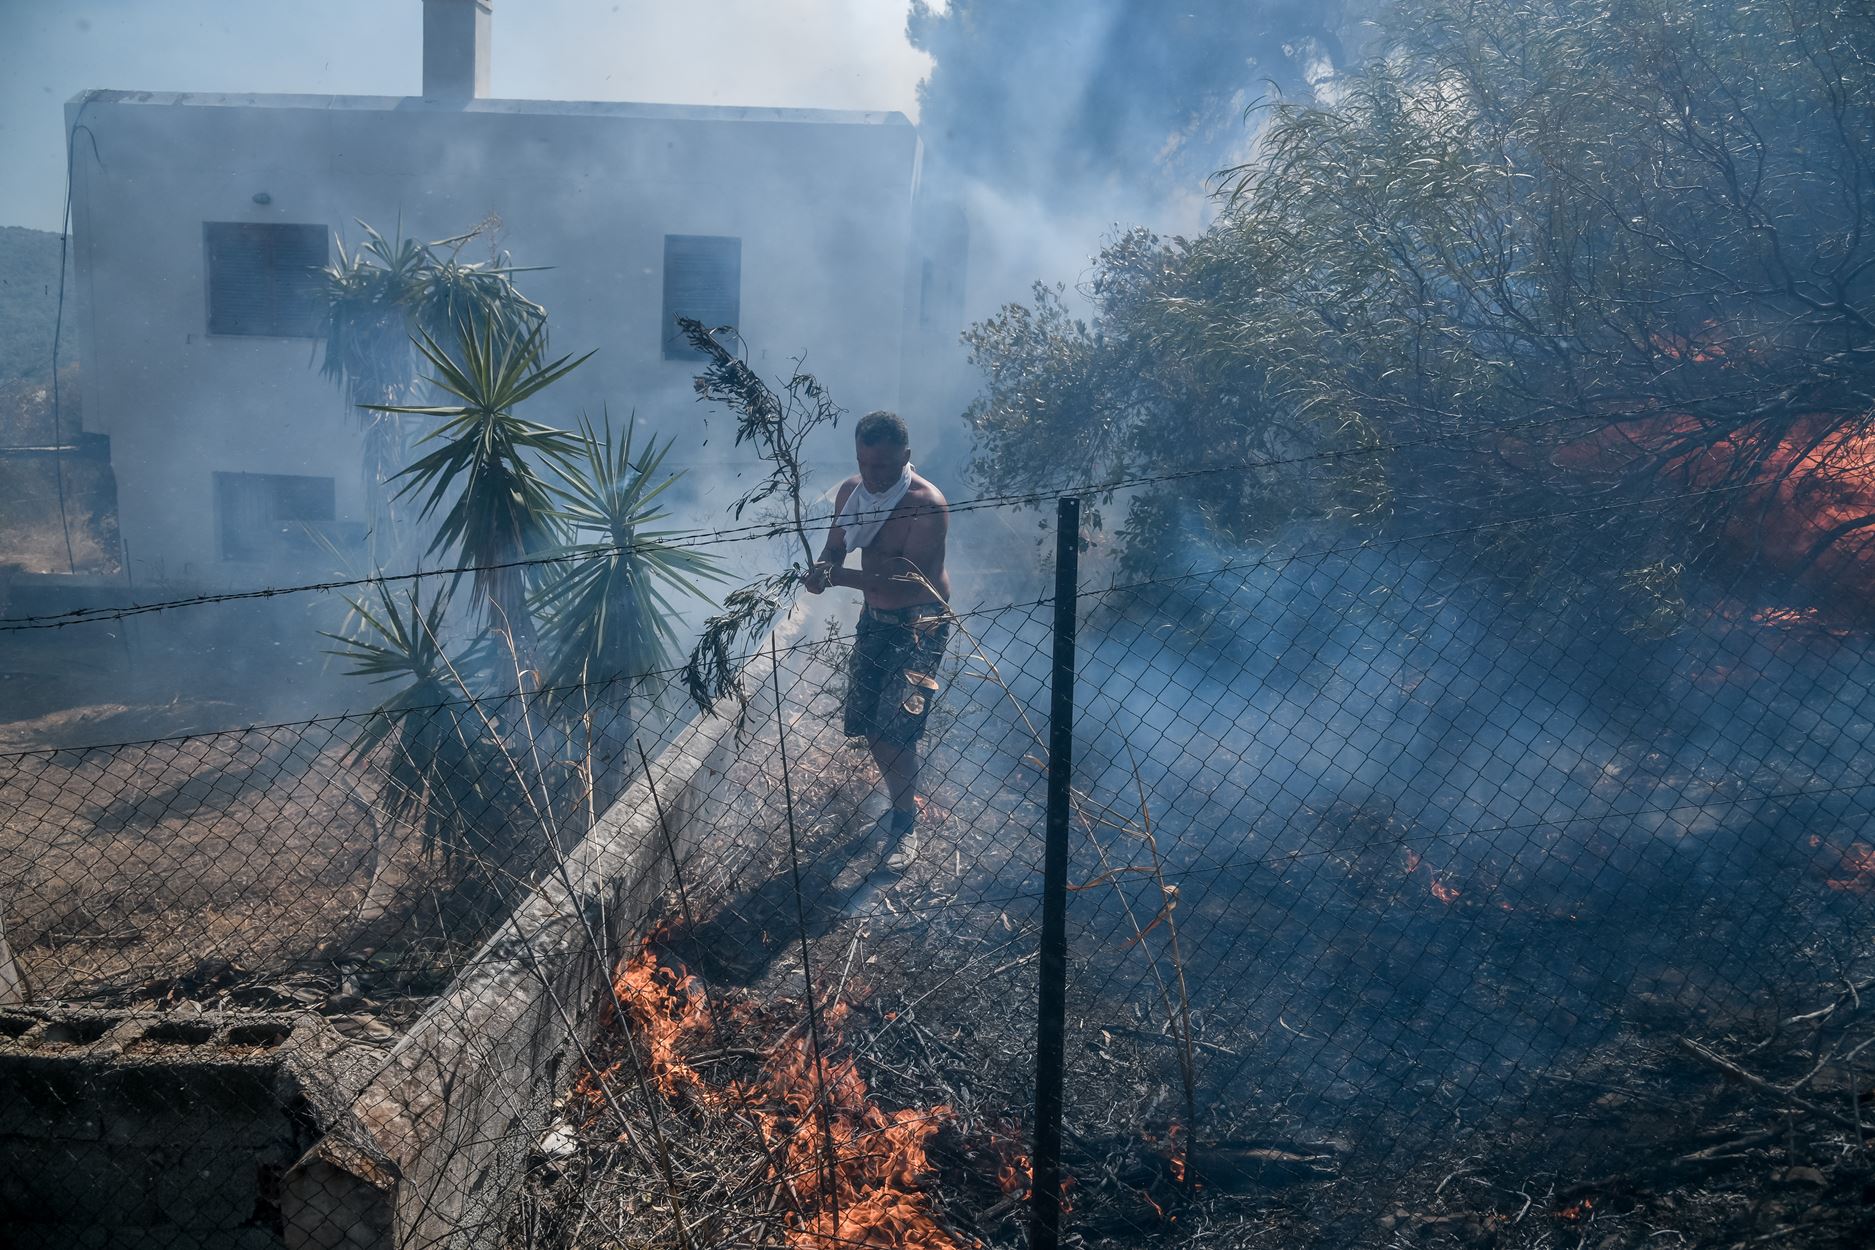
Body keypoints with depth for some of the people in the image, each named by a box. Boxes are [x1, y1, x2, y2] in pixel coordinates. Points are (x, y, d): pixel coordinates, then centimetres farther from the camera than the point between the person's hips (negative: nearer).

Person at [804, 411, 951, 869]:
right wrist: (822, 569, -17)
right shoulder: (851, 491, -4)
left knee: (895, 730, -10)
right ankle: (903, 796, 33)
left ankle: (906, 824, 7)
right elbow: (835, 546, 8)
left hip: (919, 626, -7)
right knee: (869, 724, 11)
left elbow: (911, 582, -31)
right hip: (875, 618, 7)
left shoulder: (927, 504, -25)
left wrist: (840, 577, -36)